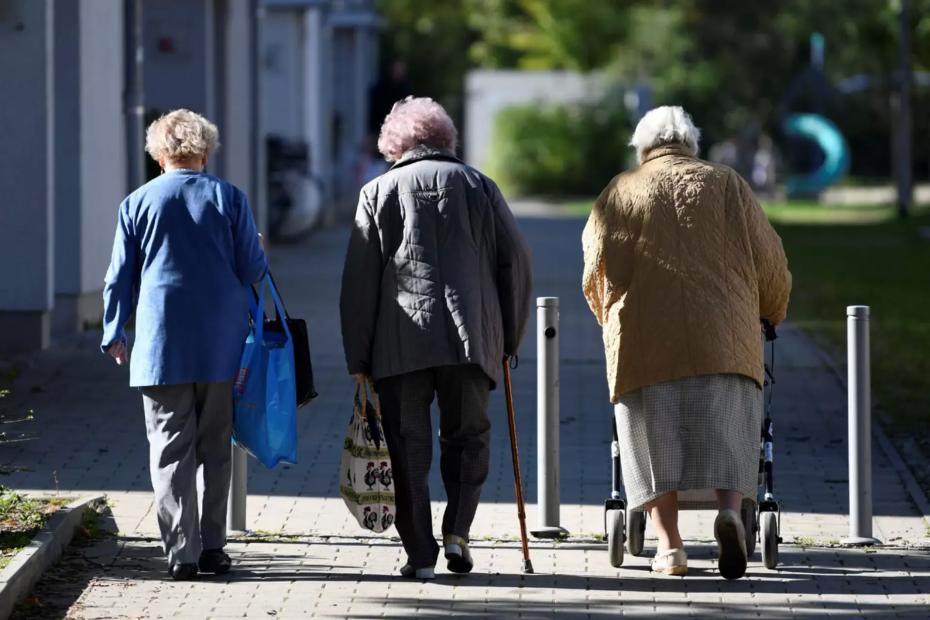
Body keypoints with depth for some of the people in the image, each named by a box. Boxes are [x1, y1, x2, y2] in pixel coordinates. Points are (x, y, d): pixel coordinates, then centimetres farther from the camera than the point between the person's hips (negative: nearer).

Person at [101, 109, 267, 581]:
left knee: (171, 449, 1)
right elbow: (253, 269, 0)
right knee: (214, 448, 10)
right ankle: (212, 546, 11)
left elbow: (120, 277, 4)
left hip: (161, 346, -1)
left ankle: (182, 552, -6)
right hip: (221, 346, 1)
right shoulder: (228, 198, 0)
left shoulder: (137, 203, 1)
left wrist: (113, 334, 15)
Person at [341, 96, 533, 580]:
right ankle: (457, 532, -3)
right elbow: (516, 263, 7)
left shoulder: (378, 192, 7)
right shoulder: (478, 186, 10)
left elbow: (359, 281, 3)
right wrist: (508, 338, 15)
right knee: (467, 437, 14)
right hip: (469, 338, 1)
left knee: (409, 449, 5)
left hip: (401, 340, -1)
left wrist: (358, 359, 5)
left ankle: (420, 555, 2)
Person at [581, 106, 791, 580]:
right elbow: (769, 260, 10)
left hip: (643, 340, 0)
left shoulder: (621, 192, 11)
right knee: (725, 436, 1)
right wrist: (772, 312, 27)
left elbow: (595, 268, 15)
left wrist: (610, 320, 32)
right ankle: (730, 509, -25)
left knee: (656, 439, 6)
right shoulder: (727, 185, 11)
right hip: (721, 338, 0)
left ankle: (669, 545, -1)